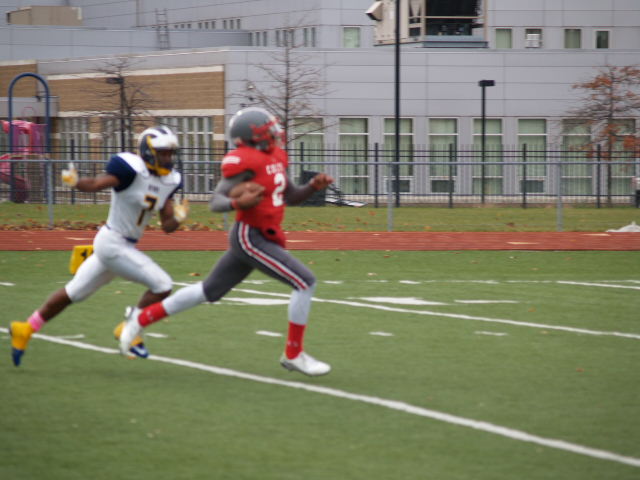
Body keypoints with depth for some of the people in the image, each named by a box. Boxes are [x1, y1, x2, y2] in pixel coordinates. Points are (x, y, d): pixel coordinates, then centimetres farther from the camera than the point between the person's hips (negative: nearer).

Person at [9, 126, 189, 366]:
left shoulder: (169, 181, 5)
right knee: (162, 285, -12)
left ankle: (25, 330, 31)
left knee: (74, 292, 19)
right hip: (113, 244, -9)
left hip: (125, 246, 9)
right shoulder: (132, 170, -18)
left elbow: (167, 226, 7)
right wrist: (75, 182, -45)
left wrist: (178, 218, -14)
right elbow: (96, 184, -26)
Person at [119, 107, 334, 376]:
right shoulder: (244, 161, -18)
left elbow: (290, 197, 19)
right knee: (305, 282, -11)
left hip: (263, 237, 9)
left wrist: (314, 186, 1)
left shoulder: (275, 156, 9)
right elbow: (216, 202, -18)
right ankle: (294, 354, -2)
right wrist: (238, 202, -38)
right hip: (250, 237, -9)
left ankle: (141, 319, 26)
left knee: (209, 292, 17)